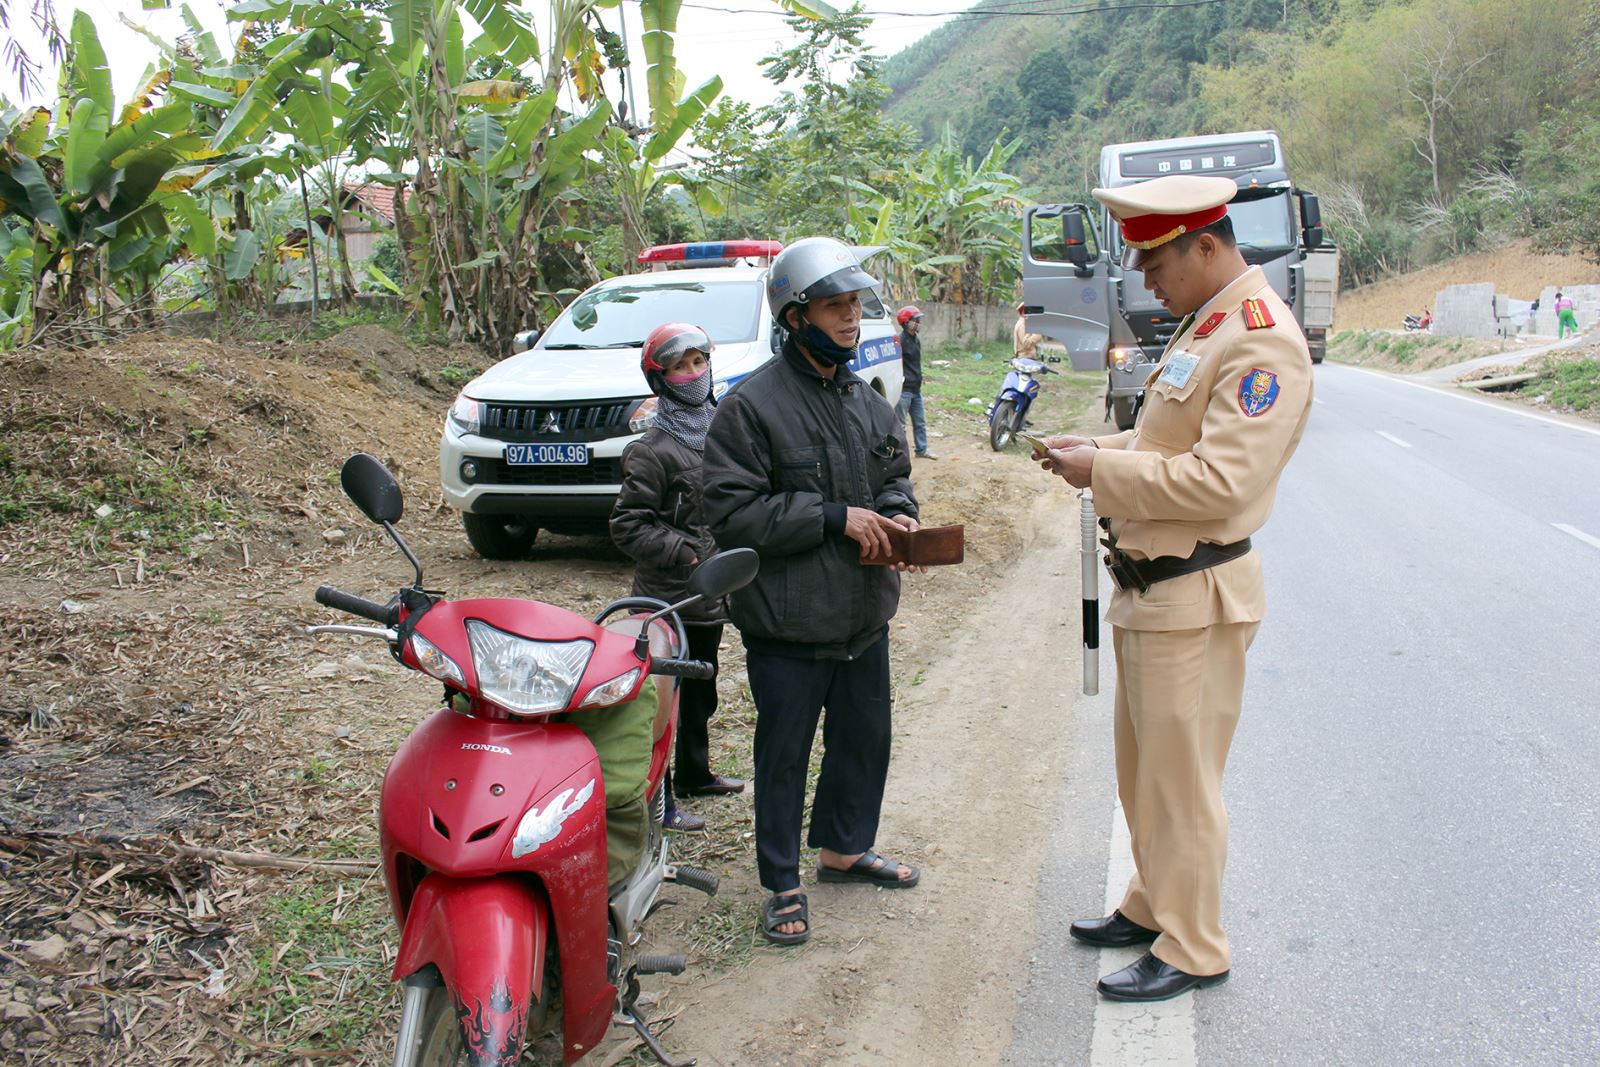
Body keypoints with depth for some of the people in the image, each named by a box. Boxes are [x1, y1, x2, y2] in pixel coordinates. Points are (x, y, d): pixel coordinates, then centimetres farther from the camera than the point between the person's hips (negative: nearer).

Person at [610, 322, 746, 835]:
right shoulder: (655, 450, -14)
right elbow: (627, 524, -15)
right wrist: (686, 554, -20)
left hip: (712, 596, 8)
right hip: (669, 598, -8)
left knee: (700, 691, 21)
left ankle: (694, 774, 38)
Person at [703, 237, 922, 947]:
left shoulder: (869, 403, 9)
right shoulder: (751, 406, -13)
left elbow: (895, 477, 21)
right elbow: (732, 509, -18)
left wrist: (897, 516, -3)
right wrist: (834, 518, -20)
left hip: (865, 617, 7)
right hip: (788, 624, -7)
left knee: (866, 739, 19)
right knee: (784, 755, 5)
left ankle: (846, 849, 41)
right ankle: (782, 883, 22)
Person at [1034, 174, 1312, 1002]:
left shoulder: (1262, 342, -19)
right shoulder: (1203, 325, 13)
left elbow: (1220, 482, -27)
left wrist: (1103, 470, -19)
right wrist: (1096, 449, 7)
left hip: (1194, 598, -10)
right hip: (1147, 587, 10)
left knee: (1180, 779, 3)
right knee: (1141, 768, 21)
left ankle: (1191, 950, 19)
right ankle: (1151, 906, 38)